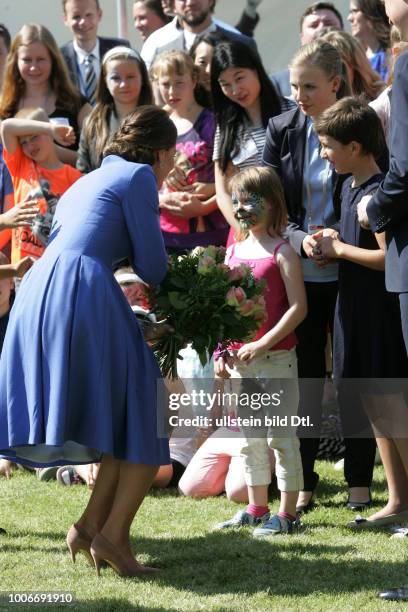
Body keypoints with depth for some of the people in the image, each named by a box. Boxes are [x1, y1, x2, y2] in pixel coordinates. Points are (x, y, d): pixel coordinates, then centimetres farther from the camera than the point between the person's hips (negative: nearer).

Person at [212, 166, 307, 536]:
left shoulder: (282, 252, -9)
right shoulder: (234, 251, 11)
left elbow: (298, 307, -14)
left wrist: (262, 344, -19)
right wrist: (221, 352, 6)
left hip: (276, 358, -7)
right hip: (240, 361, 7)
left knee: (279, 436, -4)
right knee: (250, 438, 13)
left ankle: (288, 513, 0)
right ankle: (257, 509, 22)